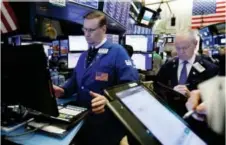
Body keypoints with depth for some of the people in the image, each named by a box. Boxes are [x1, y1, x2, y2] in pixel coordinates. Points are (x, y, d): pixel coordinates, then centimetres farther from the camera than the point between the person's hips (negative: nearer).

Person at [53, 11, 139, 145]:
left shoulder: (117, 52, -14)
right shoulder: (84, 55, 12)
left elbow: (130, 86, -22)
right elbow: (76, 80, 16)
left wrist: (109, 100, -36)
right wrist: (63, 91, -4)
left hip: (107, 121, -7)